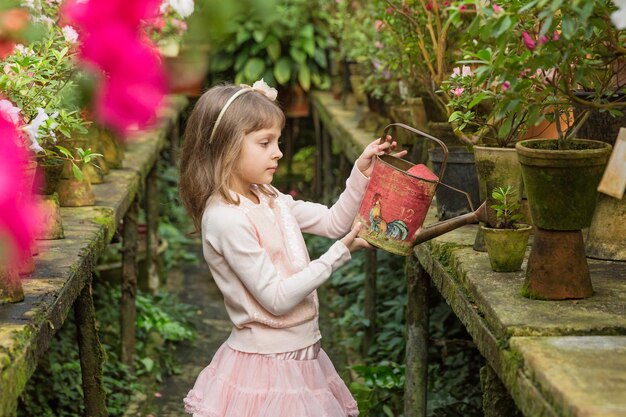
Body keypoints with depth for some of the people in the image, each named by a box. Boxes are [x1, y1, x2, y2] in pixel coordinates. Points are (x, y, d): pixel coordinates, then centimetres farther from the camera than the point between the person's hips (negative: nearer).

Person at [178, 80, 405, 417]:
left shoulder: (268, 199, 4)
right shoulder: (225, 219, -21)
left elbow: (333, 222, 13)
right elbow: (277, 298, -21)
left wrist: (361, 173, -1)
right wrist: (341, 252, -18)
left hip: (302, 356, 8)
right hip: (266, 365, -8)